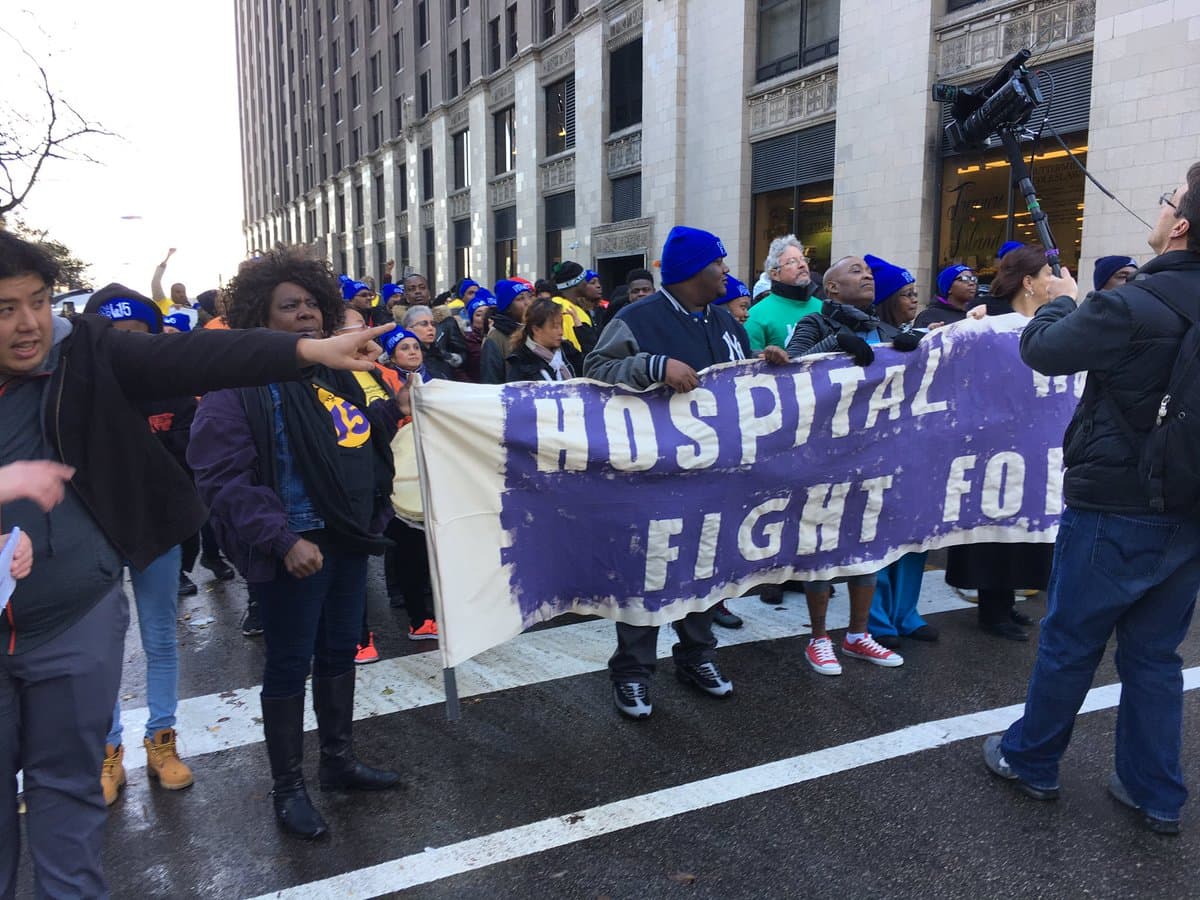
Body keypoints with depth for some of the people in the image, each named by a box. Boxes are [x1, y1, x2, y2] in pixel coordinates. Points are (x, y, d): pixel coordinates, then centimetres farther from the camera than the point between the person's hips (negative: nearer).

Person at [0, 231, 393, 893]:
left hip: (77, 620, 0)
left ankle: (69, 888, 34)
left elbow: (190, 358, -18)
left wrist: (307, 349, -28)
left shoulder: (83, 353, -7)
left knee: (67, 783, 15)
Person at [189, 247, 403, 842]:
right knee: (291, 664, 5)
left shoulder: (336, 370, 10)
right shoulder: (241, 384, -13)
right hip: (296, 548, -7)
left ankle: (338, 760, 36)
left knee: (340, 651, 18)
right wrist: (283, 540, -25)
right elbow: (222, 477, -19)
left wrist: (392, 411, 4)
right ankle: (288, 789, 22)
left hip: (349, 538, 7)